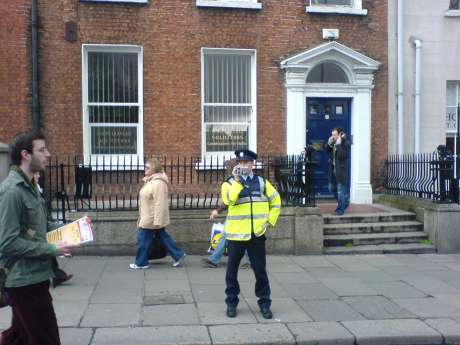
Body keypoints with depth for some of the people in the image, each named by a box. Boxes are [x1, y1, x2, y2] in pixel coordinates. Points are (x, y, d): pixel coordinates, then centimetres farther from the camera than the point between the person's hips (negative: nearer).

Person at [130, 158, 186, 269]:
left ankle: (141, 263, 16)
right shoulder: (150, 180, 11)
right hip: (148, 217, 10)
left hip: (152, 218, -10)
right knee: (162, 236, 14)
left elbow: (159, 204, -26)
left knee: (143, 239, 2)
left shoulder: (158, 182, -23)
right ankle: (178, 255, 20)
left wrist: (157, 221, -26)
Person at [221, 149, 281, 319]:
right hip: (235, 234, -1)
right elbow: (228, 199, -23)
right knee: (232, 270, 8)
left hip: (256, 234, 1)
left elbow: (276, 201, 15)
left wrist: (270, 221, 6)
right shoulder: (229, 183, -2)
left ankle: (264, 303, 20)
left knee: (260, 270, 7)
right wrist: (237, 180, -21)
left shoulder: (262, 182, 6)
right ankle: (231, 302, 23)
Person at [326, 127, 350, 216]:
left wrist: (338, 145, -24)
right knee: (332, 188, 16)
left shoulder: (345, 143, -13)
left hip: (341, 170, -8)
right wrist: (329, 144, -4)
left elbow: (342, 156, -24)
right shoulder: (333, 143, 9)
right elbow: (328, 153, 9)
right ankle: (344, 202, 34)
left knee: (340, 190, 0)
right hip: (333, 169, 8)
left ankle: (340, 209, 11)